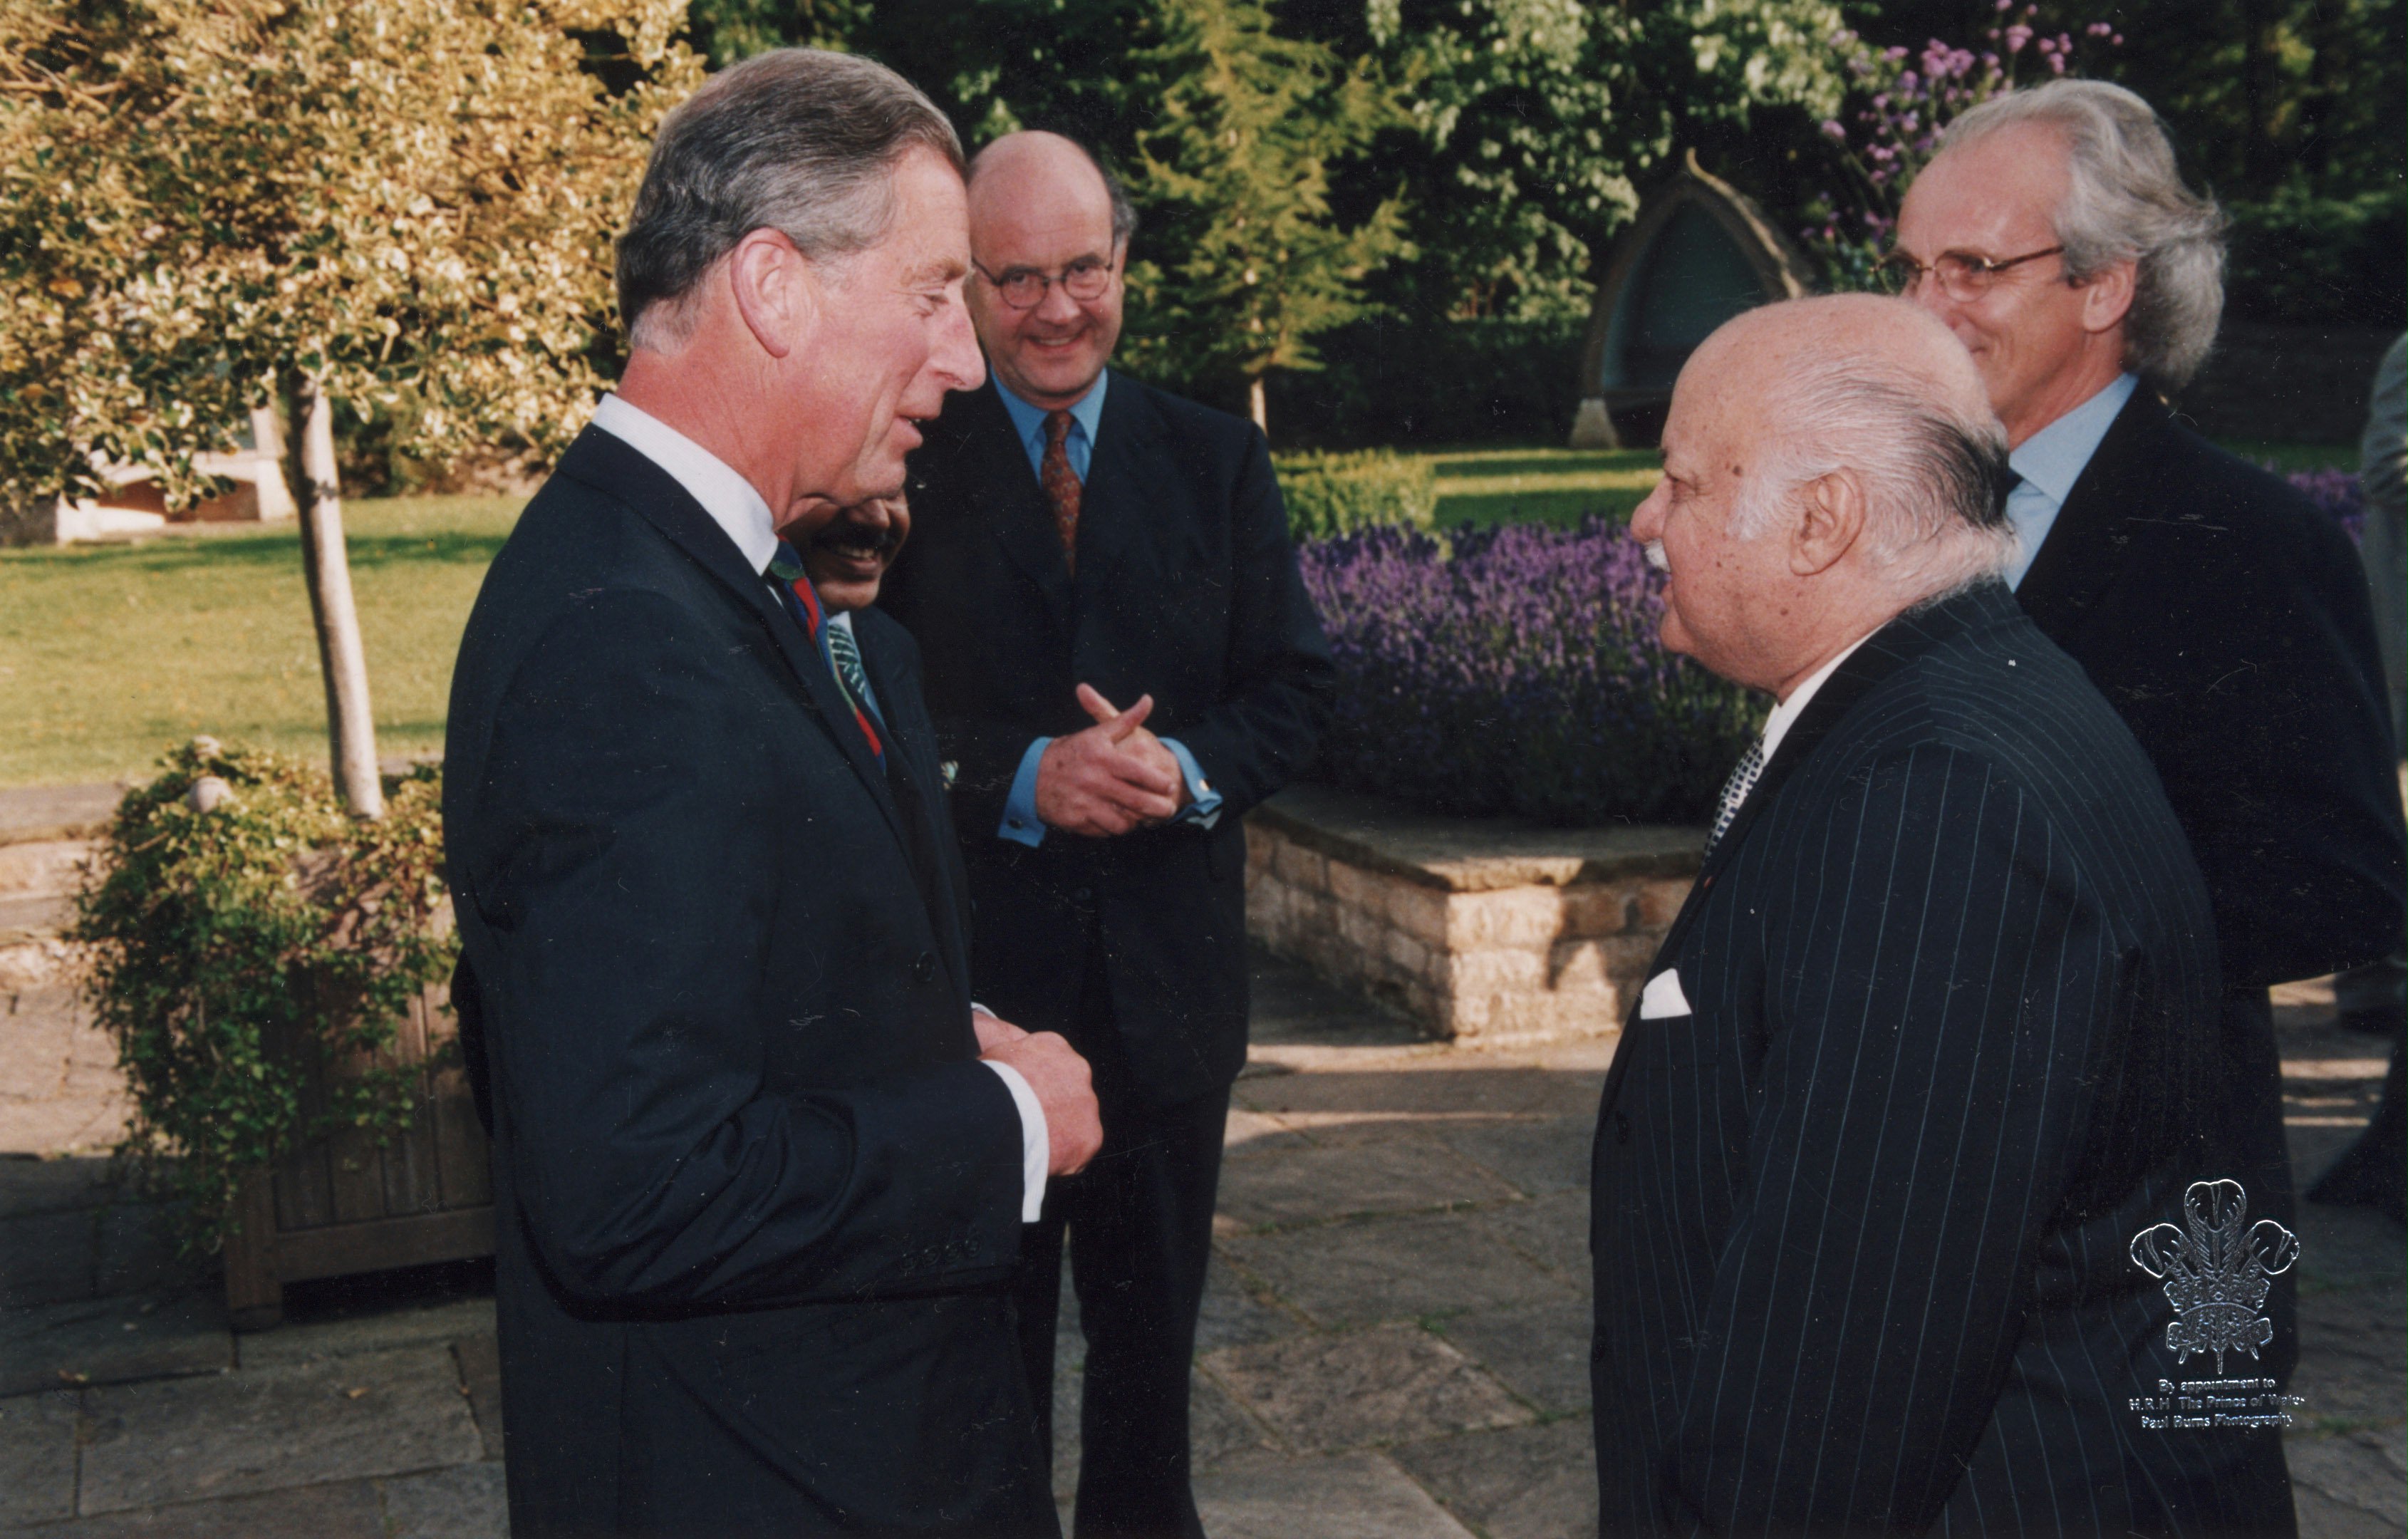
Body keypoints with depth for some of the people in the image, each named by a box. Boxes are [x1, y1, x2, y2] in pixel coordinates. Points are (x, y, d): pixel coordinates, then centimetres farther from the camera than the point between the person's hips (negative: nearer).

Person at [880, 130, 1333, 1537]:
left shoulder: (1217, 460, 5)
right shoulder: (902, 465, -4)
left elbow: (1297, 685, 2)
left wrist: (1190, 771, -17)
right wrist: (1019, 780, -23)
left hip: (1168, 978, 3)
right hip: (971, 983, -2)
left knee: (1153, 1322, 19)